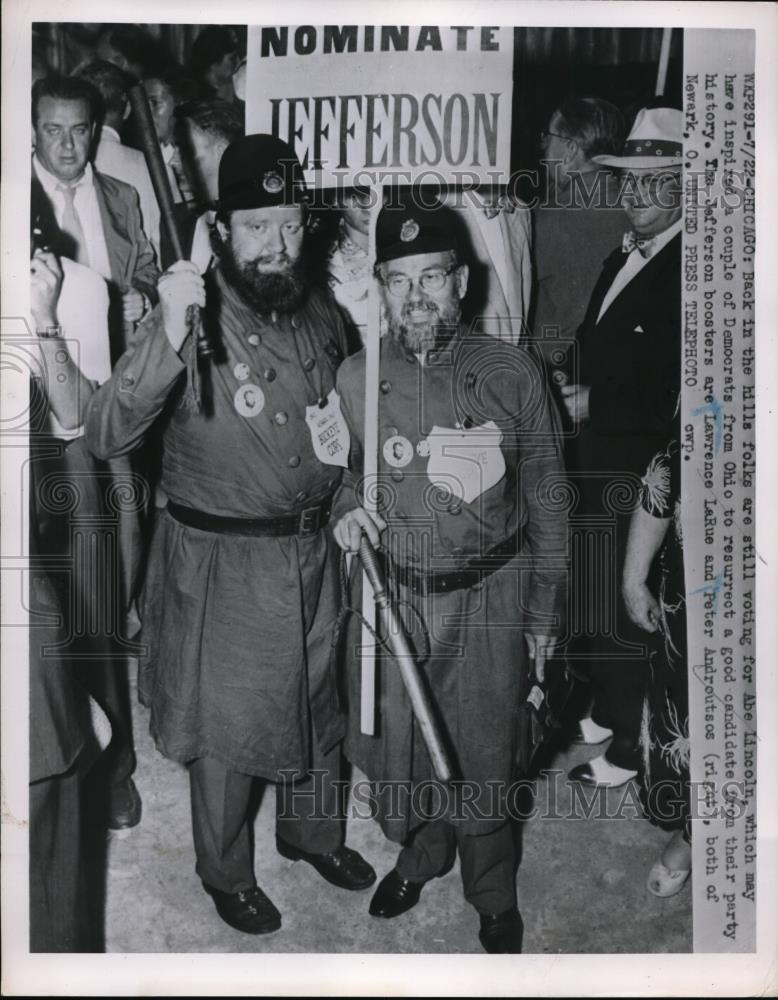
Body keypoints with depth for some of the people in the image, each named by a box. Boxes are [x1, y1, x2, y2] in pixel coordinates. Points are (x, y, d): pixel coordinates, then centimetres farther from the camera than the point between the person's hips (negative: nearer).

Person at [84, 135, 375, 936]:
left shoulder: (322, 317, 1)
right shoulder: (193, 317, -17)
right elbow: (106, 436, -31)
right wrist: (167, 335, -42)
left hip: (311, 548, 6)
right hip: (222, 562, -5)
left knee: (316, 703, 22)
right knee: (226, 724, 12)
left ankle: (312, 831, 49)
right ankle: (225, 872, 38)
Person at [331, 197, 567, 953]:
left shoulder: (512, 374, -8)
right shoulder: (353, 379, -5)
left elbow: (544, 501, 1)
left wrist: (544, 613, 3)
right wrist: (346, 508, -11)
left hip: (490, 595, -1)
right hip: (389, 595, 2)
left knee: (485, 755, 10)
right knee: (391, 744, 15)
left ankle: (494, 898, 39)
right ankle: (419, 854, 48)